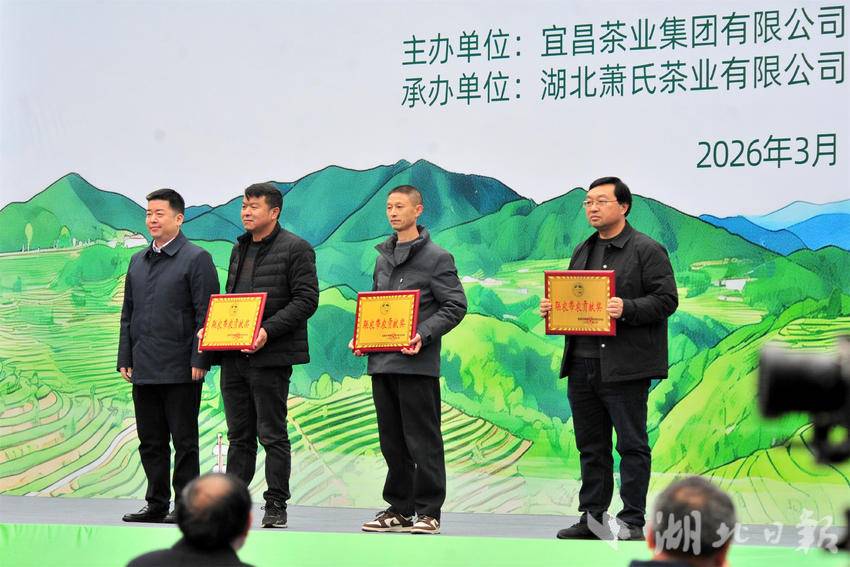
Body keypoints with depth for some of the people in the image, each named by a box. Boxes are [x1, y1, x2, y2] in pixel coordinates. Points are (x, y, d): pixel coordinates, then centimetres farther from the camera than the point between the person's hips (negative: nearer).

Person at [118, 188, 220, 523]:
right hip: (144, 369, 7)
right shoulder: (137, 262, 16)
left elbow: (206, 314, -8)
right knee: (150, 441, 10)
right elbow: (128, 314, 19)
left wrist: (199, 361, -14)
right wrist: (124, 359, 12)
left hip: (180, 370, -6)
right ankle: (156, 504, 17)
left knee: (184, 440, 0)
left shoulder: (196, 259, -4)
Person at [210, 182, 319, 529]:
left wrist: (267, 331, -21)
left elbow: (306, 300, -12)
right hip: (233, 357, 7)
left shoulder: (295, 249, -5)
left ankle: (276, 506, 4)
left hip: (270, 356, -7)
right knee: (239, 435, 10)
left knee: (272, 435, -2)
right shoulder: (239, 249, 18)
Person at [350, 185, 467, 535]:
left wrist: (424, 335, -19)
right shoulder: (382, 259, 18)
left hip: (417, 362, -7)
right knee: (392, 440, 11)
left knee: (422, 440, -3)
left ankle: (428, 511, 3)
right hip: (381, 362, 7)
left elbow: (455, 306, -7)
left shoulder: (437, 258, -3)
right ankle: (399, 508, 18)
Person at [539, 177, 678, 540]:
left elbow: (666, 300, -10)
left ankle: (632, 521, 1)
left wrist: (626, 308, -23)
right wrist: (552, 307, 5)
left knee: (631, 445, -2)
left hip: (624, 367, -7)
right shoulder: (582, 252, 19)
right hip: (582, 366, 7)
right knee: (591, 446, 11)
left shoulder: (647, 250, -2)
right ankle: (592, 518, 16)